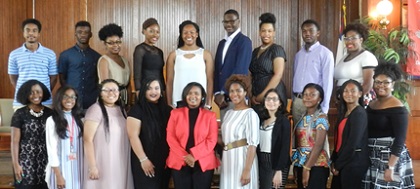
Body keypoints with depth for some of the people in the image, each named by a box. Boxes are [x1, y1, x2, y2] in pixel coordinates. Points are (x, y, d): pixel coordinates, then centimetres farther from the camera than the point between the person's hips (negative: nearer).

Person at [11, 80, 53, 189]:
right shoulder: (20, 114, -3)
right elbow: (15, 141, -4)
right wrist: (16, 164, -9)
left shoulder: (49, 113, 5)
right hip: (26, 162, -2)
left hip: (45, 161, 3)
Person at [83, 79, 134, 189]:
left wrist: (126, 162, 12)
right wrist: (92, 166, -17)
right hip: (102, 164, -6)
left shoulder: (121, 109, 9)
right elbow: (87, 140, -14)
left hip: (121, 164, 6)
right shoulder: (96, 109, -11)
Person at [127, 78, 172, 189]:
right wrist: (143, 159, -16)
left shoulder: (166, 110, 7)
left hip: (164, 161, 4)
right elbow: (133, 136, -12)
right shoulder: (137, 110, -6)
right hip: (146, 161, -4)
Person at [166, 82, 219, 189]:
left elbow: (212, 140, -3)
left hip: (203, 163, 0)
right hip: (179, 162, 1)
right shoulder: (175, 113, 7)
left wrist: (194, 155, -15)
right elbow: (170, 138, 1)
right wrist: (185, 156, -12)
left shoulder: (210, 115, 4)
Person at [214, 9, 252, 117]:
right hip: (223, 95, 7)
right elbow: (217, 69, 12)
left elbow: (239, 70, -16)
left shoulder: (244, 41, -7)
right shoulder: (222, 43, 16)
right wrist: (217, 93, -1)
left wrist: (224, 93, -16)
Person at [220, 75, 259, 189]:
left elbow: (252, 144, -16)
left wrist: (247, 170, -21)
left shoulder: (250, 114, -10)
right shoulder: (228, 113, 12)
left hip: (242, 159, -6)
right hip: (228, 160, 7)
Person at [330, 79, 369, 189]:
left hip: (354, 163, -8)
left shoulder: (360, 113, -14)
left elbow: (353, 143, -18)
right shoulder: (344, 112, 12)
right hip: (342, 162, 8)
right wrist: (334, 161, 3)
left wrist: (338, 165, -11)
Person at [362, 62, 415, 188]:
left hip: (390, 158, -7)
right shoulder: (371, 105, 9)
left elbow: (400, 140, -16)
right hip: (371, 158, 7)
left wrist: (390, 167, -22)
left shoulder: (397, 108, -12)